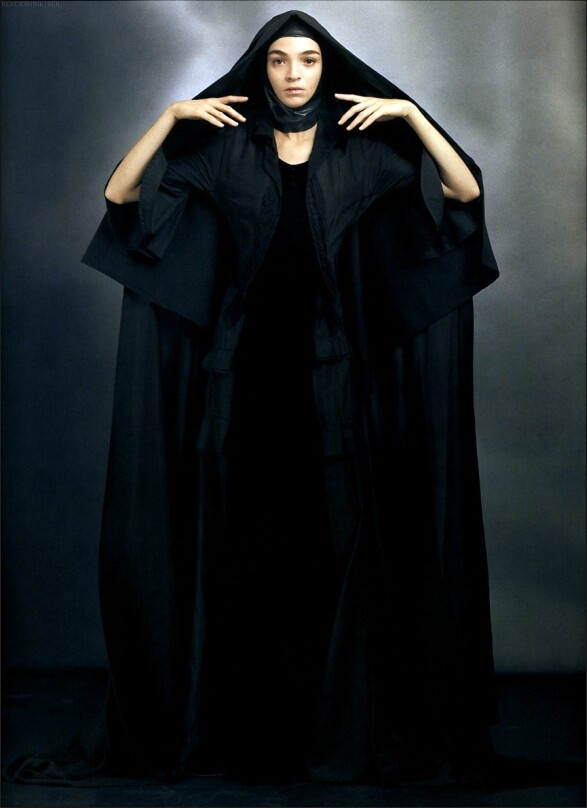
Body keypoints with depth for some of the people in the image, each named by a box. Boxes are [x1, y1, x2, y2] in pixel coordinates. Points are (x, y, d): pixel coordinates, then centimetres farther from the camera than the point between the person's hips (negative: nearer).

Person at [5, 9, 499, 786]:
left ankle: (341, 716, 7)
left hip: (331, 371, 0)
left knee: (337, 537, -2)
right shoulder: (223, 146, 5)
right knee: (250, 539, 1)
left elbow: (467, 190, -2)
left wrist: (410, 112, -11)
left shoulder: (362, 147, 6)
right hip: (250, 365, 0)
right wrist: (173, 116, -9)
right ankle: (250, 718, 10)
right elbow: (120, 195, -1)